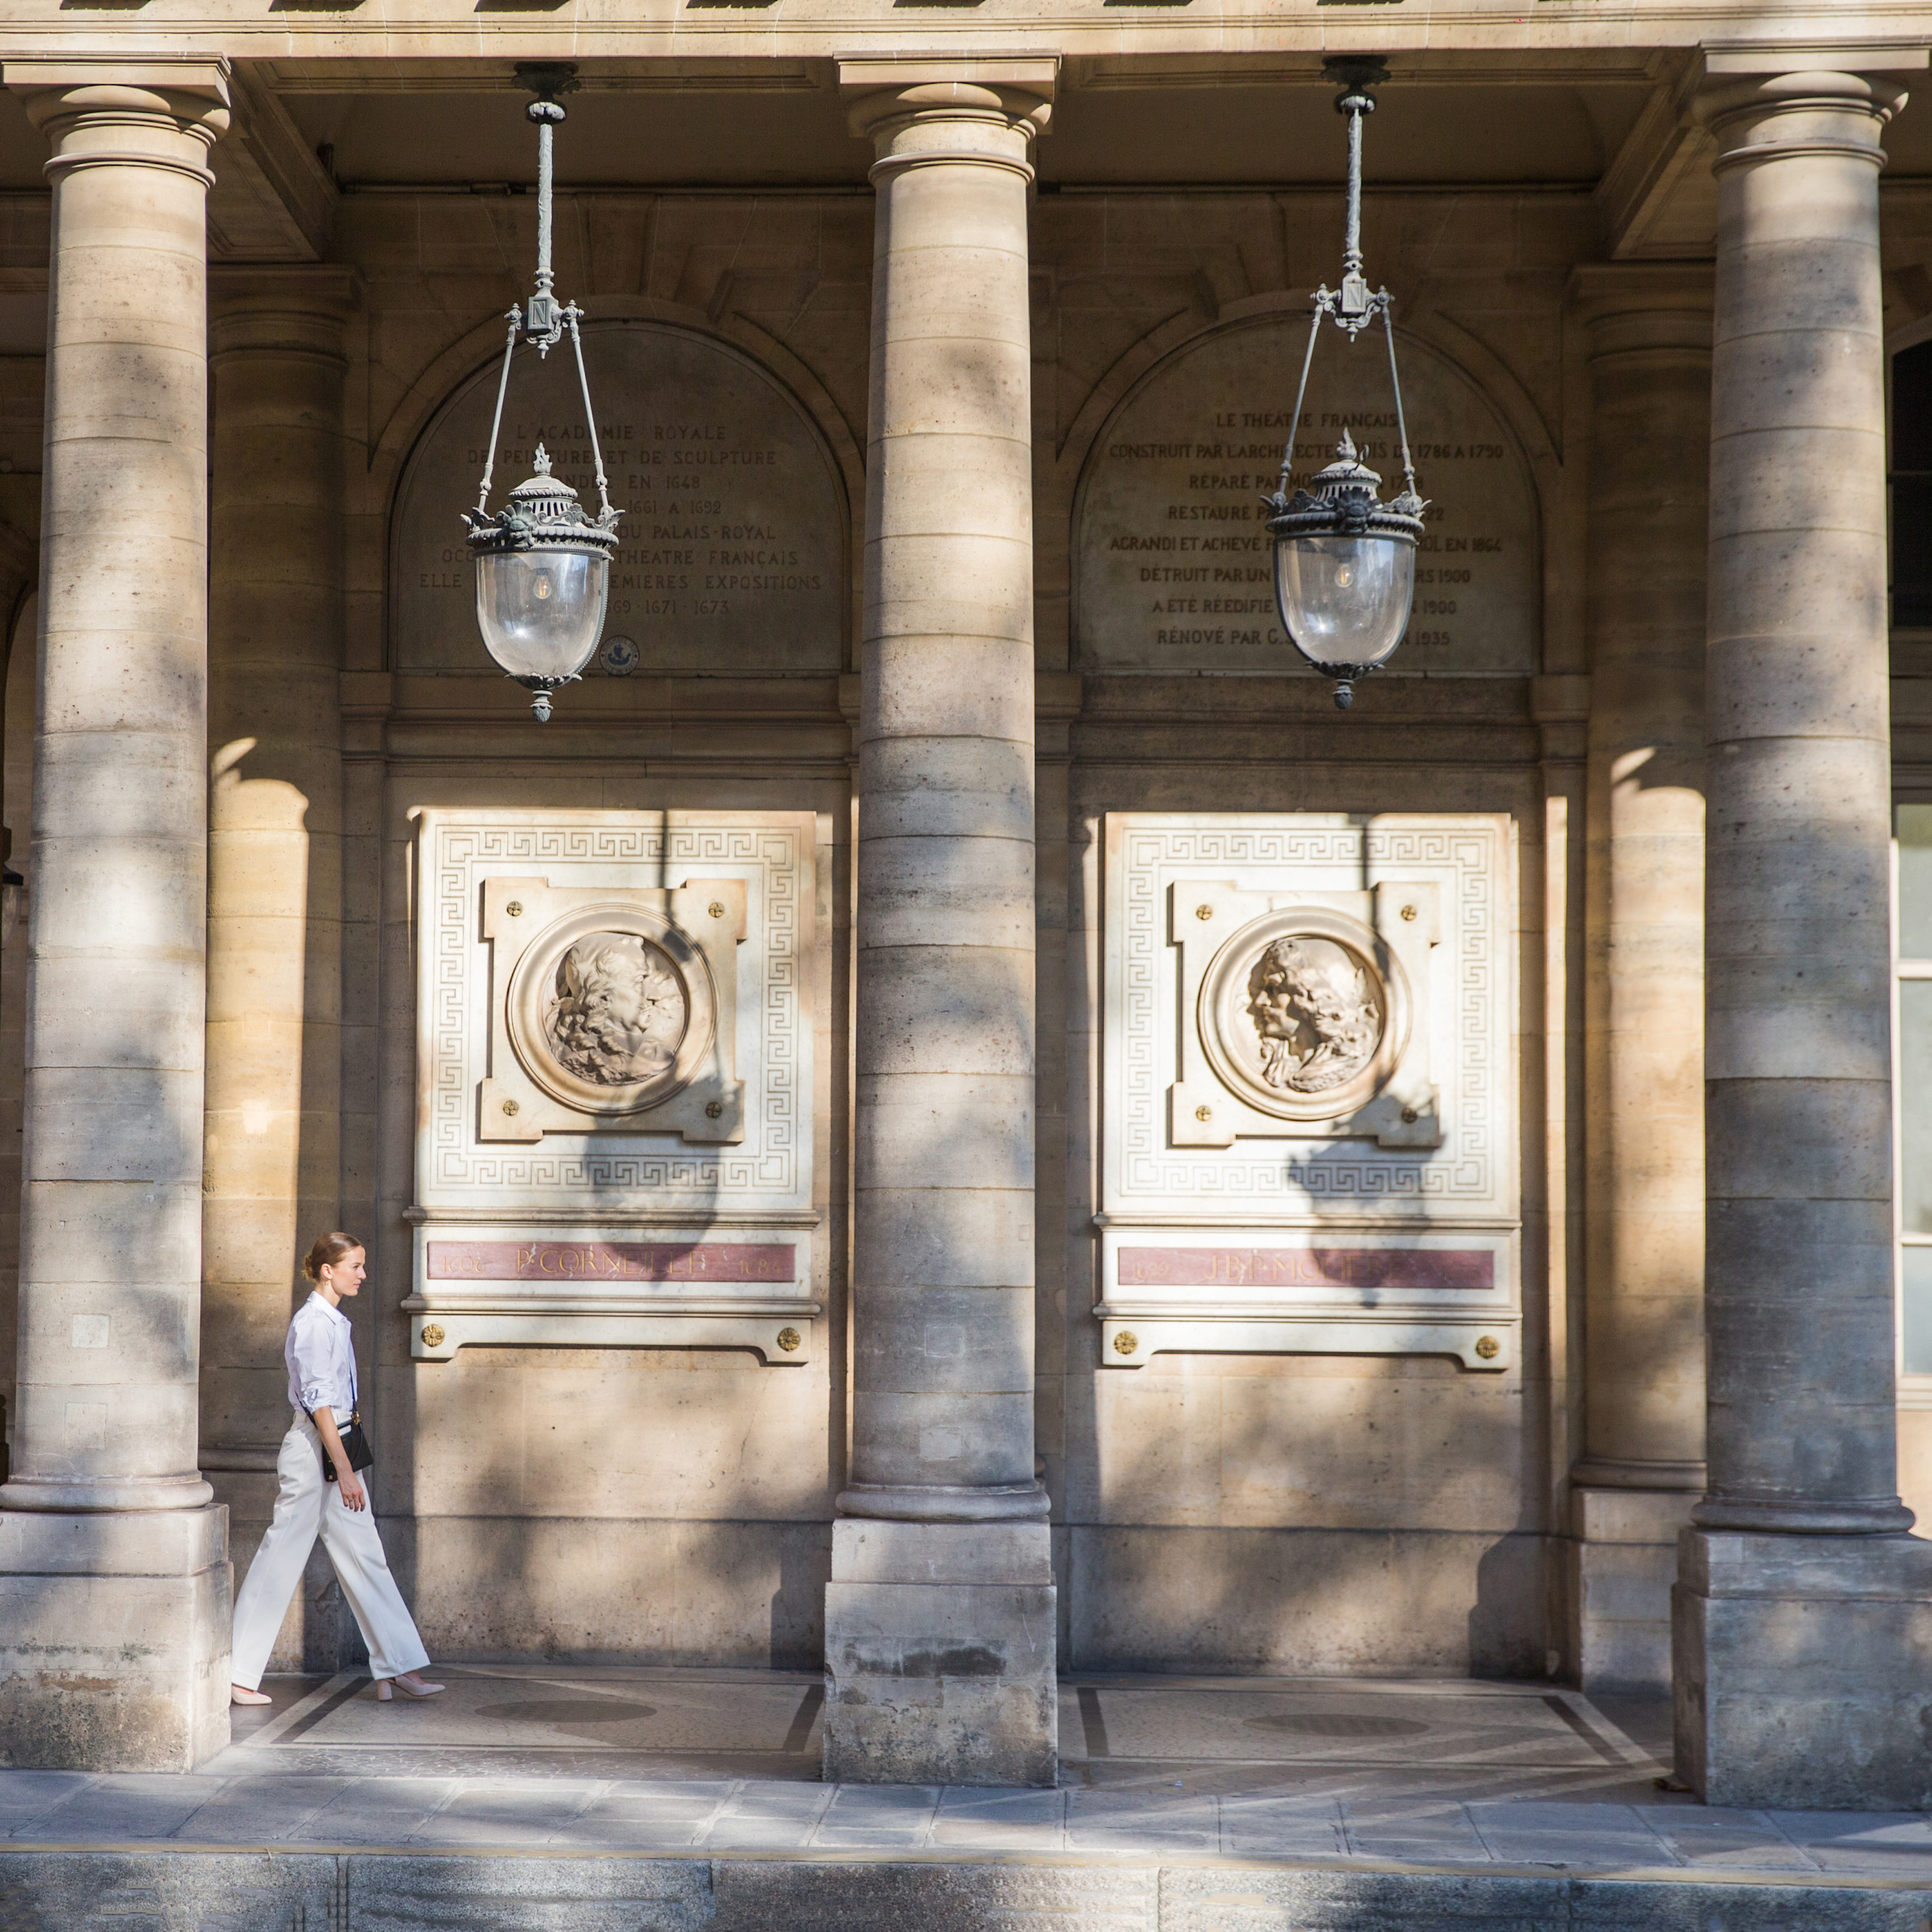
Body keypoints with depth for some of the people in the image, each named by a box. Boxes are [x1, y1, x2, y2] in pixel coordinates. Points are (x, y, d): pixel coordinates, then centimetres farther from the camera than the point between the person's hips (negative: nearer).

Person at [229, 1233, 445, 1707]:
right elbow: (318, 1401, -19)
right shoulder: (312, 1323, -15)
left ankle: (398, 1668, 5)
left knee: (365, 1557, 6)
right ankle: (236, 1675, 5)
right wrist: (344, 1470, -22)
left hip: (336, 1446, 9)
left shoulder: (334, 1322, 14)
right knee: (281, 1559, -3)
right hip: (312, 1449, -9)